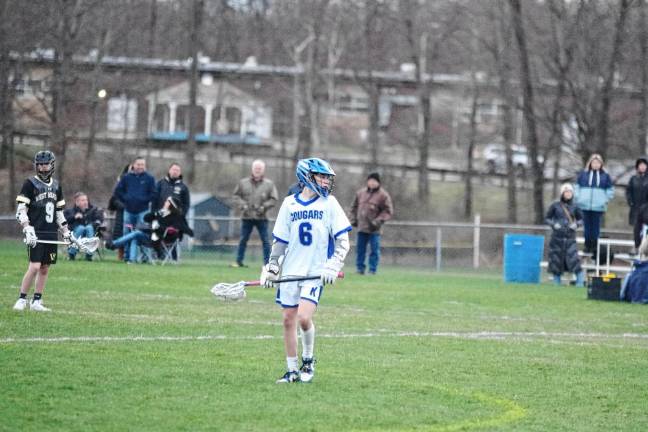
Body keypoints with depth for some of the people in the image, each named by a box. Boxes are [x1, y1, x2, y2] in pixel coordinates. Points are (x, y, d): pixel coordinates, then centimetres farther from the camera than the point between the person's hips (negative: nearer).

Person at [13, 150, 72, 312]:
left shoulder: (56, 186, 14)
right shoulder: (30, 183, -3)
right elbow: (21, 211, -8)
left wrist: (66, 232, 17)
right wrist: (27, 230, -20)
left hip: (51, 233, 6)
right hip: (35, 233, -6)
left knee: (45, 268, 5)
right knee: (35, 266, -14)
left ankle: (36, 302, 12)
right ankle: (22, 300, -4)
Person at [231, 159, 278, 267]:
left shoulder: (269, 184, 3)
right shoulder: (243, 183, 7)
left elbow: (274, 199, 2)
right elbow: (236, 196, 9)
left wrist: (264, 207, -11)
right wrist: (243, 205, -7)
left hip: (261, 218, -1)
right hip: (247, 217, 1)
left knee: (265, 240, -2)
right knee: (243, 239, 5)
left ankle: (267, 262, 1)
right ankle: (239, 261, 12)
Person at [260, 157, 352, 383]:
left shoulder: (329, 203, 0)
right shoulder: (289, 203, 6)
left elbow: (343, 241, -1)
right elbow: (280, 240, 13)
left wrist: (333, 267, -12)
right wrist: (272, 268, 8)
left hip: (316, 272, -3)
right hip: (291, 271, 3)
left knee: (304, 317, -18)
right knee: (288, 320, 3)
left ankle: (308, 361, 6)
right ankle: (292, 371, 14)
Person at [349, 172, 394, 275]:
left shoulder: (383, 195, -3)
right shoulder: (361, 193, 11)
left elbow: (388, 211, -5)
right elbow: (354, 206, 23)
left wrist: (378, 221, -15)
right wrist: (353, 219, 10)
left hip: (374, 229, -5)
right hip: (361, 227, 5)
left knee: (374, 250, -5)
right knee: (360, 249, 7)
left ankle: (372, 270, 0)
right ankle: (360, 268, 15)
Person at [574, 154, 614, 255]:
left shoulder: (605, 176, 6)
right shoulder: (583, 174, 6)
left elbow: (610, 190, 12)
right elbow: (577, 186, 13)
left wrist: (605, 199, 2)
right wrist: (578, 197, 3)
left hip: (598, 207, -1)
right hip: (585, 206, 1)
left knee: (596, 227, -2)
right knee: (587, 226, 3)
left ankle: (594, 246, 2)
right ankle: (587, 246, 9)